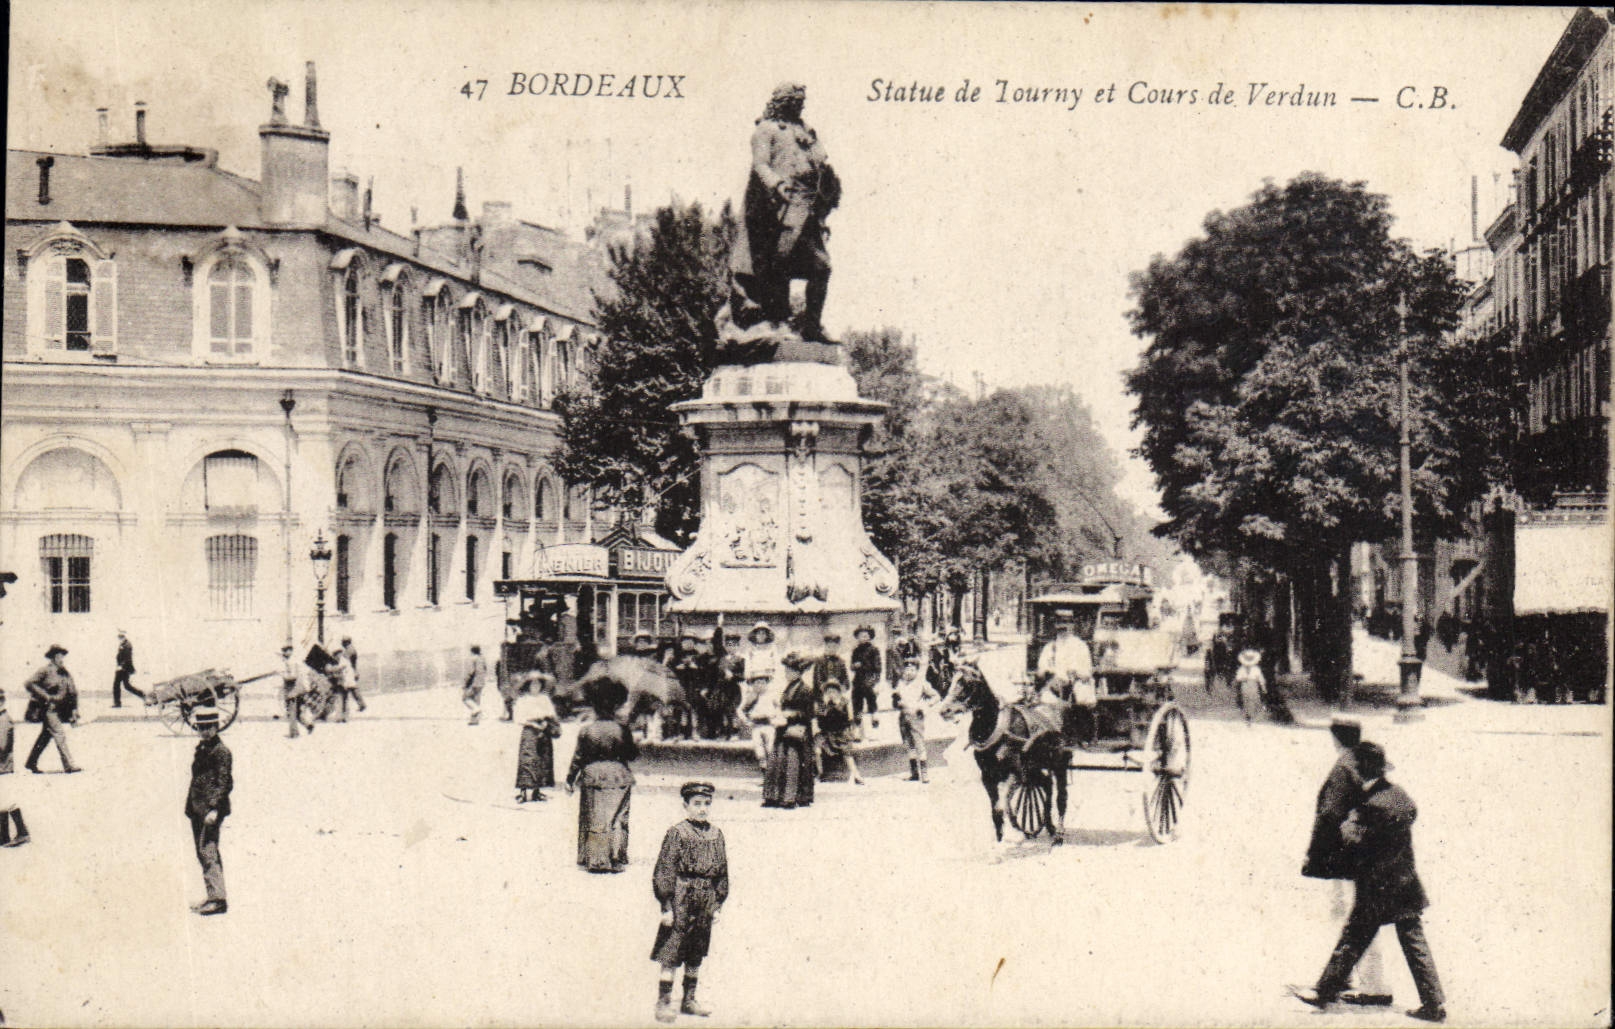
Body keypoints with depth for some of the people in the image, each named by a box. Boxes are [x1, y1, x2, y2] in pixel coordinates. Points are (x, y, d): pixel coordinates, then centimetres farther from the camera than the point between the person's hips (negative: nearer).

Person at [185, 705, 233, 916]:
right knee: (202, 853, 12)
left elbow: (225, 783, -15)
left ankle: (218, 899, -14)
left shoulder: (221, 751, -11)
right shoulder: (200, 748, 16)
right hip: (197, 809, 9)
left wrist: (214, 808, -21)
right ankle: (212, 898, 19)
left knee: (208, 852, -14)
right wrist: (190, 806, 19)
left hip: (212, 809, -9)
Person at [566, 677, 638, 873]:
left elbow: (578, 759, -1)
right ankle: (616, 860, 8)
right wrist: (635, 744, 21)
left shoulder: (586, 731, -6)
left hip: (592, 778, 0)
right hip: (619, 779, 0)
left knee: (593, 821, 8)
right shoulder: (622, 730, -8)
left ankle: (594, 860, 8)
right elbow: (632, 754, 1)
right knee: (617, 821, 8)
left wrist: (570, 780, 10)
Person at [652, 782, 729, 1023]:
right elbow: (664, 872, -10)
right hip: (681, 901, -6)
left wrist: (718, 904, 12)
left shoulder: (716, 834, 7)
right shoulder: (677, 833, -9)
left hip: (705, 903, 6)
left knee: (696, 956, 14)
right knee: (671, 955, -3)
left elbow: (722, 872, 14)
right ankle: (664, 1003, 4)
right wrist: (666, 906, -12)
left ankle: (689, 1001, 25)